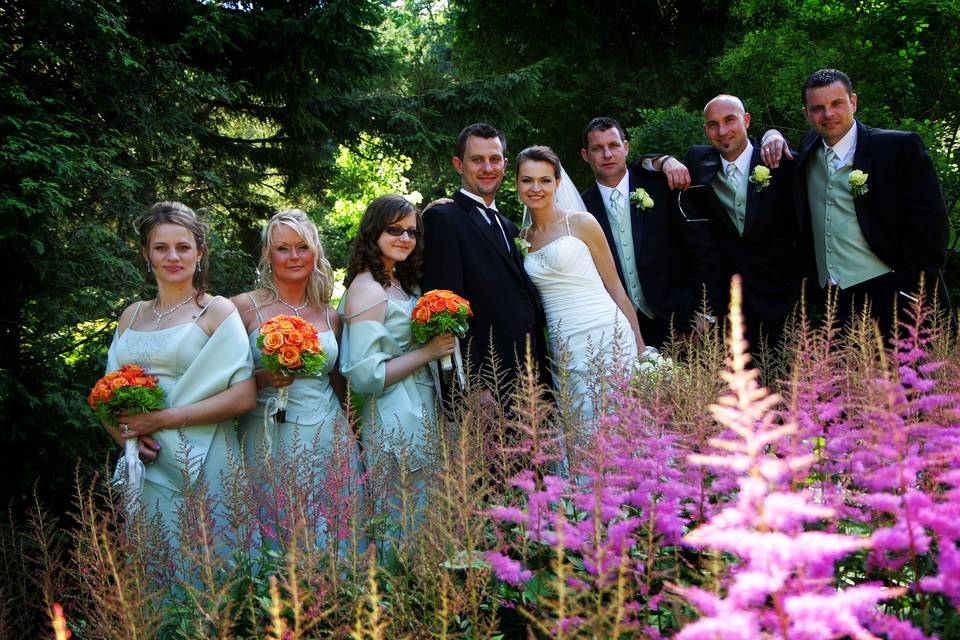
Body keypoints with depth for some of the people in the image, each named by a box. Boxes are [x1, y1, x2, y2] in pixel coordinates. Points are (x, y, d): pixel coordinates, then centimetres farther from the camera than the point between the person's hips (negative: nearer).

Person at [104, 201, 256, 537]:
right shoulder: (131, 315, 12)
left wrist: (162, 419, -14)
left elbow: (244, 397, -12)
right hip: (145, 465, 4)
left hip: (202, 466, -4)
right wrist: (125, 433, -7)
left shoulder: (216, 311, -4)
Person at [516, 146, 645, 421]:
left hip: (604, 335, -4)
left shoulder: (581, 222, 1)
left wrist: (639, 344, 2)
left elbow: (615, 287, 5)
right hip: (563, 349, 4)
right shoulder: (522, 238, 14)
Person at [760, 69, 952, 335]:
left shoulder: (900, 147, -4)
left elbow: (930, 224, -7)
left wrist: (909, 292, -13)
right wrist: (773, 135, 9)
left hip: (892, 294, -5)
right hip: (833, 303, 5)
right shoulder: (809, 148, 12)